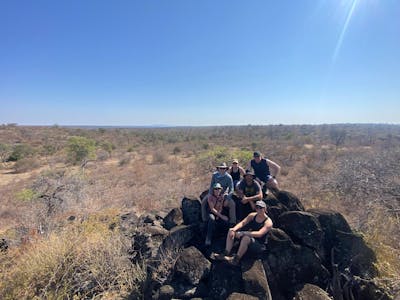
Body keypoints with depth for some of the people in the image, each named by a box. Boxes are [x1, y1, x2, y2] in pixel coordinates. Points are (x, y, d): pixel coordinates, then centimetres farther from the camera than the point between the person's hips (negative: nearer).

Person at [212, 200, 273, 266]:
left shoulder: (268, 222, -17)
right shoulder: (252, 215, 1)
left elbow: (259, 234, -30)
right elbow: (242, 223, -8)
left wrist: (243, 233, -36)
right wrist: (234, 229, -28)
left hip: (259, 245, -7)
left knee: (246, 237, -39)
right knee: (231, 231, -9)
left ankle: (236, 259, -23)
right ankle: (226, 254, -12)